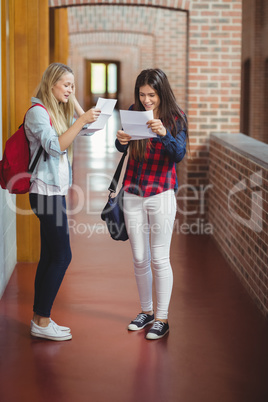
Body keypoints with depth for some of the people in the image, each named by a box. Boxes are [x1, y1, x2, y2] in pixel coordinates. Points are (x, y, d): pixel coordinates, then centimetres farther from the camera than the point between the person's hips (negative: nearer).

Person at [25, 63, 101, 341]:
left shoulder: (58, 112, 17)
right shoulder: (37, 112, -11)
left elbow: (88, 128, 19)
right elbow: (55, 145, -23)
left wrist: (73, 101, 11)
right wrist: (82, 120, -27)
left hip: (56, 192, 9)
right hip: (46, 192, -9)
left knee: (49, 257, 9)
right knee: (61, 256, -8)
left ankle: (40, 319, 14)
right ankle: (42, 321, -1)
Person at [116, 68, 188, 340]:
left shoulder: (175, 118, -5)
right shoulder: (134, 112, 3)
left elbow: (179, 155, -15)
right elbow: (121, 148, -3)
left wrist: (163, 133, -33)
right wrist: (121, 140, -26)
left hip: (161, 194, -3)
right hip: (133, 193, 3)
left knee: (159, 259, -1)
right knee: (139, 259, 10)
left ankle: (162, 318, 10)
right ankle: (146, 311, 26)